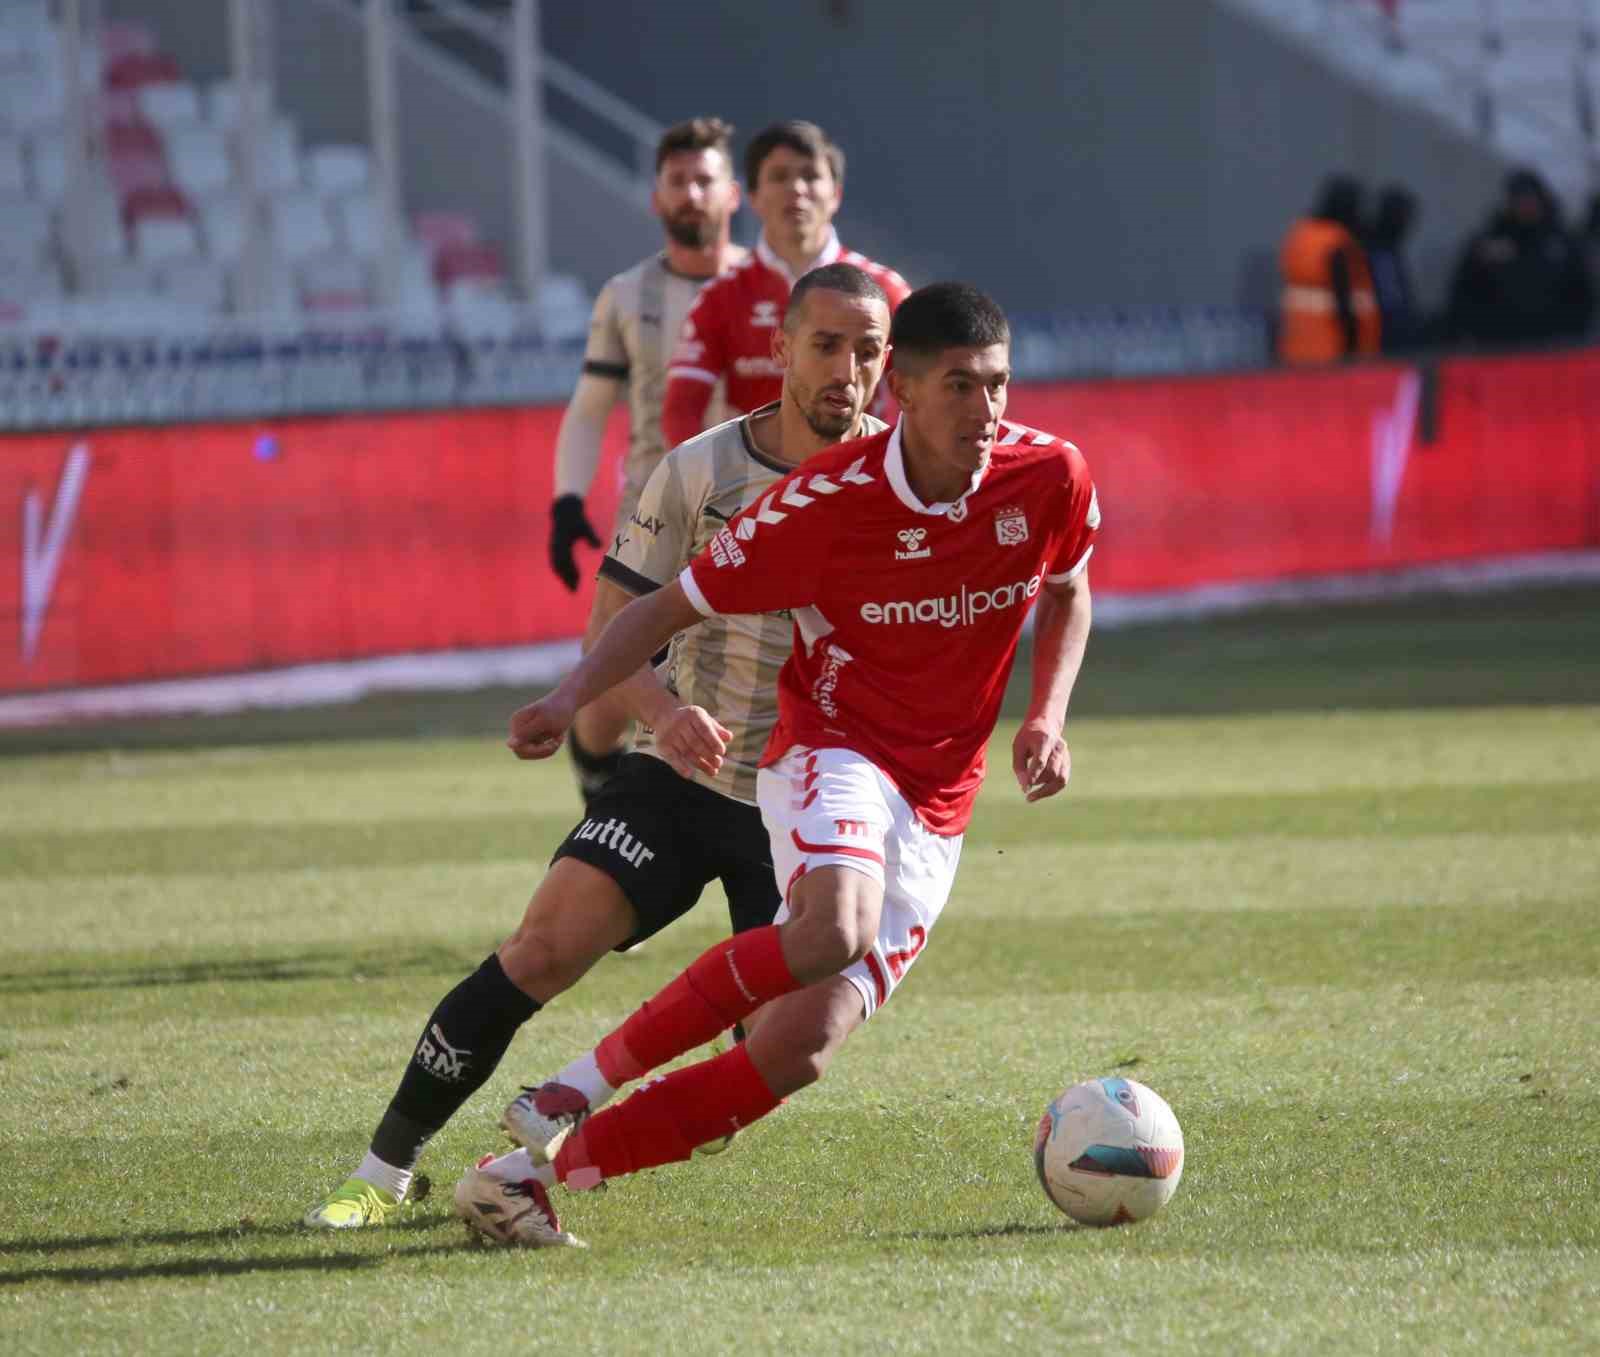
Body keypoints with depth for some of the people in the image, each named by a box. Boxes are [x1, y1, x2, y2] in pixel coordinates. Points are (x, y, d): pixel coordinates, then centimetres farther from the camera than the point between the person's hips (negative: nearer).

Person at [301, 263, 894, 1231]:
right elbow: (616, 626, -6)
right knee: (541, 952, -17)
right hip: (680, 777, -1)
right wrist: (665, 710, -26)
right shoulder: (700, 472, -8)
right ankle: (385, 1172, -8)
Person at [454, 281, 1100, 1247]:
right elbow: (672, 607, -6)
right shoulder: (826, 500, -16)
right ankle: (592, 1082, -20)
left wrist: (1046, 718, -1)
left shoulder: (1051, 479, -7)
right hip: (832, 751, -4)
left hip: (934, 813, 4)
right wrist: (575, 697, -22)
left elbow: (1067, 596, 16)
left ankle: (539, 1166, -3)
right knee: (835, 930, -37)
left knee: (799, 1049, -11)